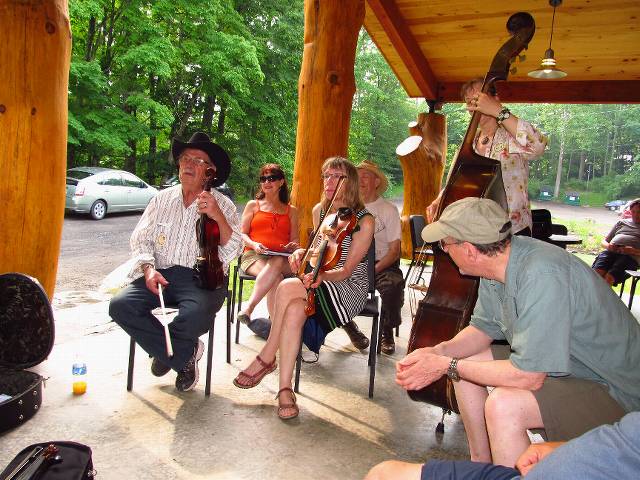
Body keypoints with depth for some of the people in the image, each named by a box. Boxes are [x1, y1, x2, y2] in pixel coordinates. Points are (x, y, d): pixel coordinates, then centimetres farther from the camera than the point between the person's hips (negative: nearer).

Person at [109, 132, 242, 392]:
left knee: (196, 314, -34)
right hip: (161, 274, 4)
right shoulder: (162, 199, 15)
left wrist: (218, 217, -20)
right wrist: (148, 269, -8)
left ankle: (164, 351, 3)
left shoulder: (222, 204, 5)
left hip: (202, 277, -3)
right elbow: (141, 239, 11)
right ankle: (184, 354, -6)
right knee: (120, 305, -21)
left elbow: (232, 251, -6)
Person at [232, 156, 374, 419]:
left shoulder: (364, 221, -12)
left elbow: (346, 271, -14)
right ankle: (285, 389, -22)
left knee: (287, 288, -30)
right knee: (294, 310, -31)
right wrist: (302, 252, -5)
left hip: (349, 288, -5)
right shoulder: (319, 210, 7)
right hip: (319, 284, 5)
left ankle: (266, 358, -14)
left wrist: (322, 276, -33)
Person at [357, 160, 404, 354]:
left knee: (393, 285, -33)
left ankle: (387, 333, -7)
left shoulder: (388, 210, 0)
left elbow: (394, 251, -5)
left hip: (383, 264, -3)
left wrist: (373, 270, -19)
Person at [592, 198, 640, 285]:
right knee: (598, 272, -31)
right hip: (611, 251, 2)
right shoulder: (621, 222, 30)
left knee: (609, 277, -33)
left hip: (630, 256, -2)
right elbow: (604, 241, 28)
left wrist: (633, 251, -12)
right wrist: (608, 245, 4)